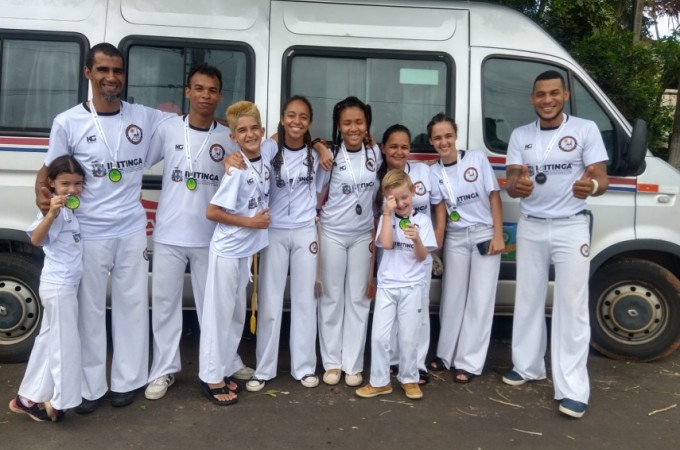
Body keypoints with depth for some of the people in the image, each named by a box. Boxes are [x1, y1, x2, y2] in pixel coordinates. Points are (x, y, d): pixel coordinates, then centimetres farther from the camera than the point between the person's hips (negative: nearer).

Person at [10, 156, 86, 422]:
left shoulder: (70, 209, 12)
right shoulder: (57, 210, -15)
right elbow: (36, 239, -31)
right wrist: (51, 213, -44)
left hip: (63, 285, 10)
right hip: (59, 286, -10)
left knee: (49, 340, 16)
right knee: (65, 343, -1)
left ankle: (30, 397, 27)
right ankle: (58, 402, 11)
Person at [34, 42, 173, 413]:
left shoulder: (144, 117, 2)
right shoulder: (68, 122, -3)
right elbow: (49, 169, 2)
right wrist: (42, 190, -15)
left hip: (132, 230, 2)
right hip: (88, 233, -2)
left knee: (132, 305, 10)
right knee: (90, 309, 7)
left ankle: (126, 381, 25)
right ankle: (90, 387, 20)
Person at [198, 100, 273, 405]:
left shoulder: (267, 155, -3)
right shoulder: (237, 170, -21)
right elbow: (212, 212, -20)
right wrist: (251, 222, -16)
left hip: (247, 249, 8)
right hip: (226, 250, -7)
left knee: (238, 314, 16)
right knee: (219, 313, 2)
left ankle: (222, 371, 30)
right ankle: (211, 379, 15)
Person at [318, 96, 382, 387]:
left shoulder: (376, 154, 0)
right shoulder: (330, 155, -9)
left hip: (362, 235, 3)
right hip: (332, 234, -2)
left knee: (358, 299, 7)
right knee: (332, 298, 5)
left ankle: (353, 365, 16)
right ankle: (332, 363, 17)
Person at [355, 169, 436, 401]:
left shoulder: (422, 220, 1)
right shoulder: (386, 218, 3)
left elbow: (422, 256, -4)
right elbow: (386, 243, -16)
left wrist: (417, 240, -24)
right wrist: (388, 213, -15)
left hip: (412, 287, -1)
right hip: (387, 286, 1)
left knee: (409, 338, 7)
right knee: (379, 336, 1)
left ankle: (409, 379, 24)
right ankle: (380, 381, 14)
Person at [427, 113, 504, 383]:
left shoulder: (477, 159, -6)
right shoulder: (434, 173, 1)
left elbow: (494, 197, -4)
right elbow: (440, 214, 0)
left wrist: (498, 236, -10)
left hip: (484, 235, -2)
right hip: (455, 238, 3)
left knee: (479, 300, 1)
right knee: (452, 298, 11)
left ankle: (469, 362, 10)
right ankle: (446, 355, 26)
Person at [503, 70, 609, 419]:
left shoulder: (586, 129, -5)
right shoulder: (520, 136, 4)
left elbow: (602, 179, -9)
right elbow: (510, 184, -3)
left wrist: (592, 186, -35)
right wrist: (517, 186, -29)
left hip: (571, 228, -3)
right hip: (530, 227, 4)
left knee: (572, 307, -3)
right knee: (528, 300, 13)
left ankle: (572, 390, 2)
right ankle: (527, 366, 29)